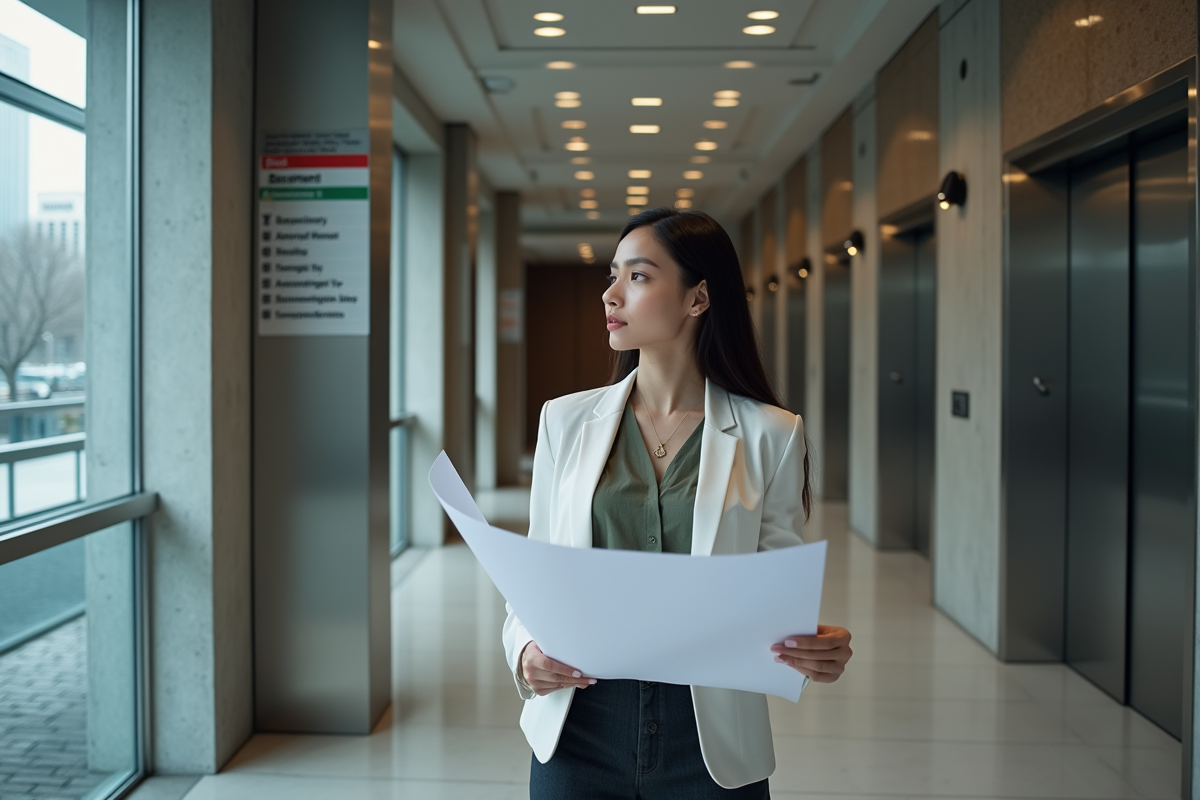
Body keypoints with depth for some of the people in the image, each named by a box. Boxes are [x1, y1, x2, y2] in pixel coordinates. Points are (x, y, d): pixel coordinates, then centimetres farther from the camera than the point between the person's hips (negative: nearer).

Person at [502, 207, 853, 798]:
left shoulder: (769, 435, -3)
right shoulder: (566, 420, 3)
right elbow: (535, 572, 5)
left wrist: (818, 650, -19)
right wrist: (526, 651, -14)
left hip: (712, 737, -1)